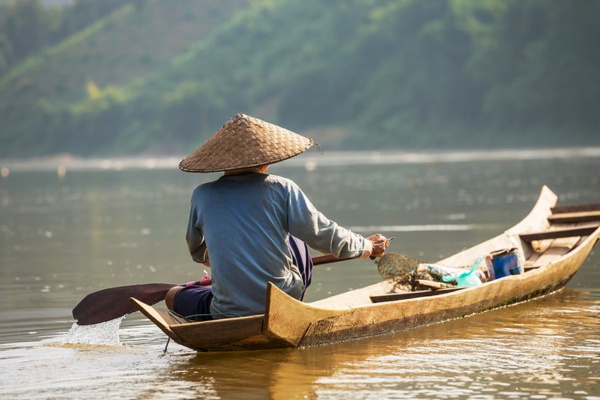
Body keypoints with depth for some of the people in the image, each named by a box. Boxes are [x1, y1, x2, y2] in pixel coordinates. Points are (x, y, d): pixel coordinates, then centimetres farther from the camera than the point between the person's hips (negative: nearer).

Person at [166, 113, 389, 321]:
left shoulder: (202, 196, 2)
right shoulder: (281, 189, -5)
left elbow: (197, 252, 21)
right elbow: (324, 235, -1)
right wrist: (367, 246, 19)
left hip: (226, 315, -1)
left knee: (174, 295, 25)